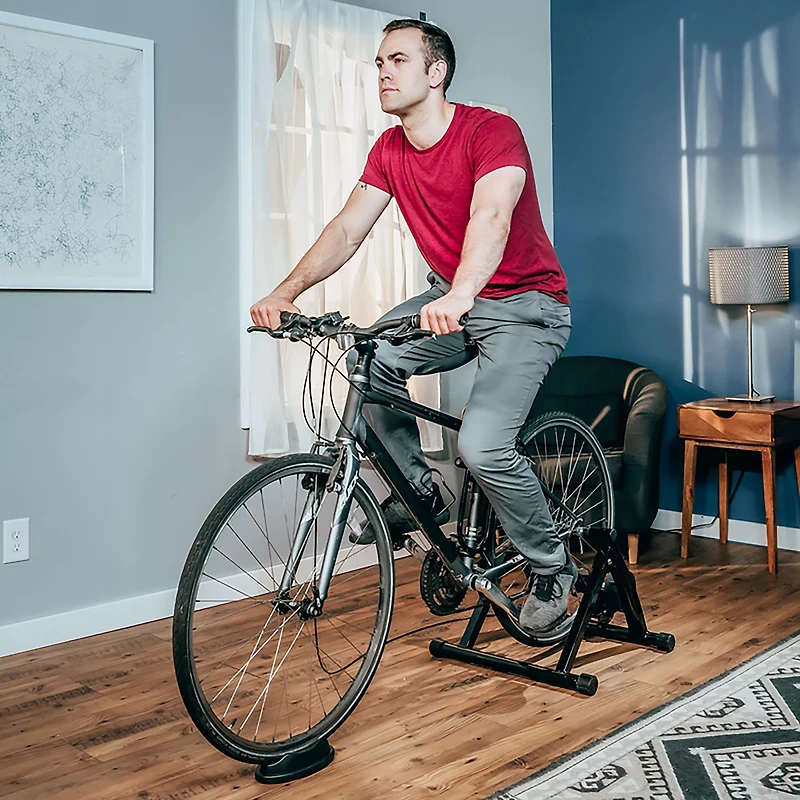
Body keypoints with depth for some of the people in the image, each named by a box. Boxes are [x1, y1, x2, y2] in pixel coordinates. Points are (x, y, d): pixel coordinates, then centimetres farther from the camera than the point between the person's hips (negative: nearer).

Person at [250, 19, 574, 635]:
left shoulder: (491, 131, -17)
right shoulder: (389, 151, 4)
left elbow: (490, 218, -35)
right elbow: (347, 229, -4)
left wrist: (459, 295, -53)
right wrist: (286, 293, -19)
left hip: (526, 305, -7)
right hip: (453, 303, 7)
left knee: (482, 445, -23)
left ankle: (553, 567, 3)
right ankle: (418, 491, 2)